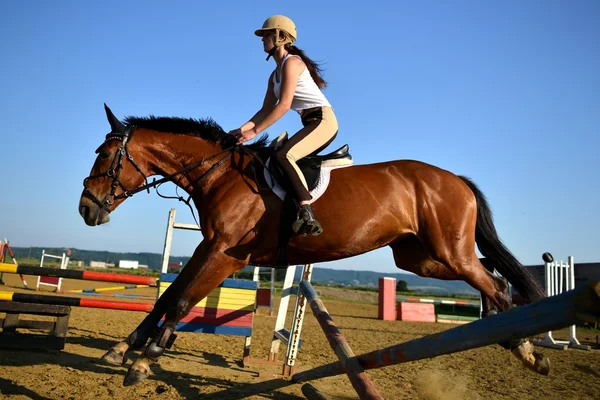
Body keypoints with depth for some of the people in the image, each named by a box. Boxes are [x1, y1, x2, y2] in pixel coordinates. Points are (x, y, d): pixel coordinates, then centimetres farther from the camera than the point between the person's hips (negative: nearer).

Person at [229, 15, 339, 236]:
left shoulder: (292, 62, -9)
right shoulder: (275, 75, 20)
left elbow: (284, 105, -18)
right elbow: (266, 110, 17)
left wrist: (254, 131, -17)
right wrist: (242, 129, 5)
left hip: (323, 119, -10)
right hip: (312, 124, 10)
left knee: (283, 155, -31)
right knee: (278, 159, 10)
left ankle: (307, 215, -39)